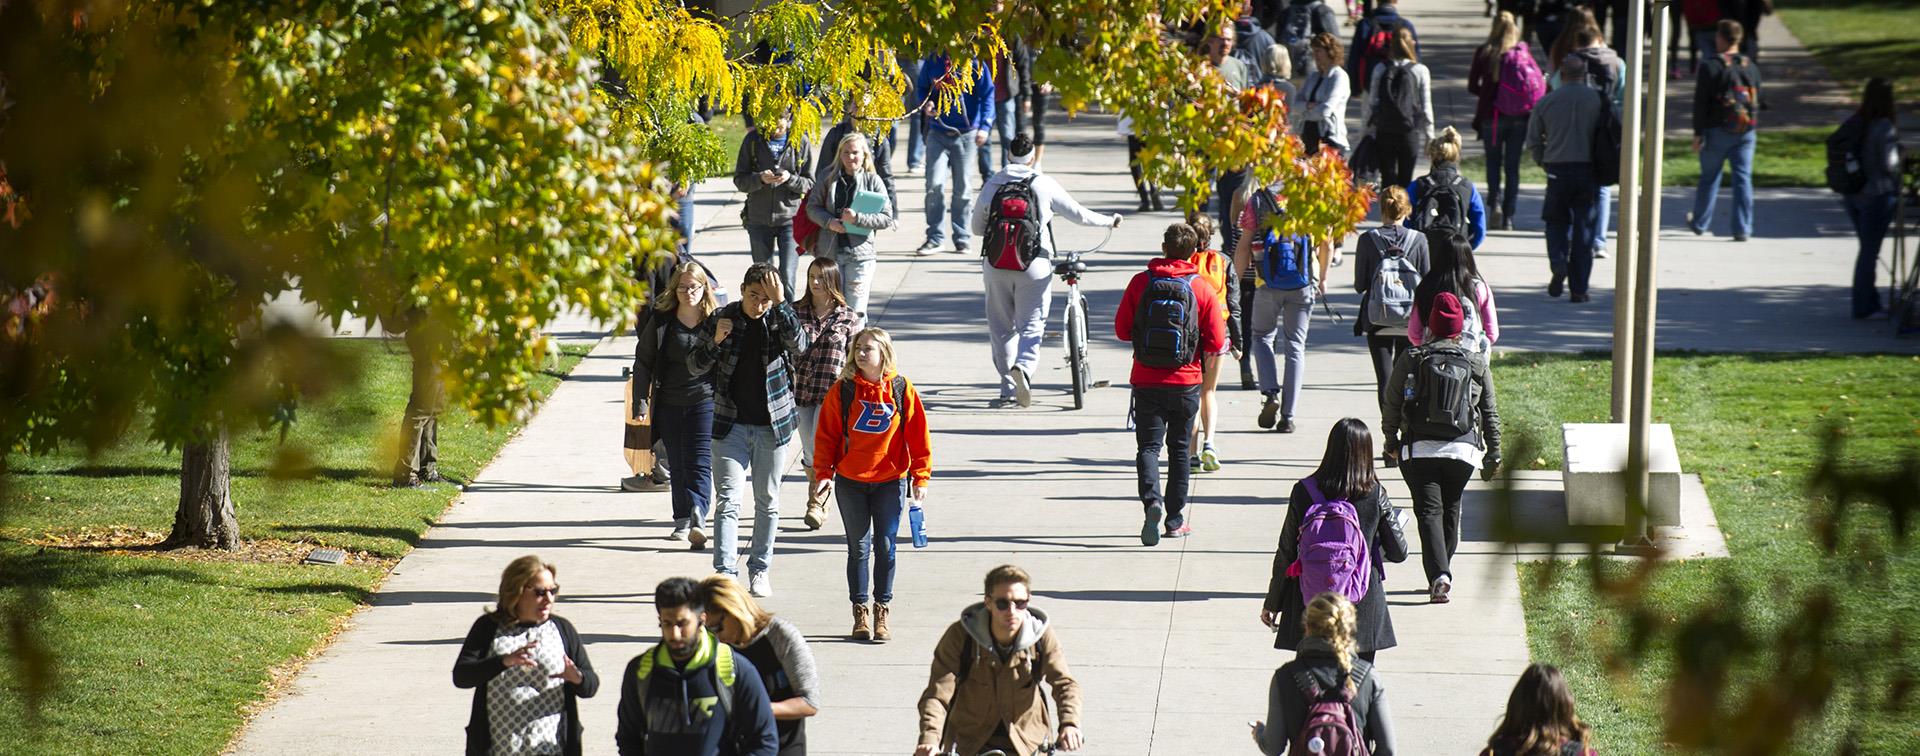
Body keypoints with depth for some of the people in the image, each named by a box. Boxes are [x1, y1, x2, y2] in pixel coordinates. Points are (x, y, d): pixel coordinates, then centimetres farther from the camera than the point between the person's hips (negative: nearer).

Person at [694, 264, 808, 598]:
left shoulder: (779, 319, -3)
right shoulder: (721, 318, -2)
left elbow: (799, 345, -24)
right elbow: (697, 367, 2)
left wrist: (780, 303, -28)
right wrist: (715, 341, -17)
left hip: (773, 426, 1)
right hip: (731, 426, -1)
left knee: (767, 501, 10)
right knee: (728, 501, -9)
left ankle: (760, 570, 23)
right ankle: (725, 573, -14)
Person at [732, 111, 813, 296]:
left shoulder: (800, 142, 0)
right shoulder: (753, 140, 2)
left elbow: (810, 183, 3)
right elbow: (739, 180, 3)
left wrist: (790, 179, -17)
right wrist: (760, 178, -17)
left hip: (790, 219, -2)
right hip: (759, 220, 2)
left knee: (787, 277, -11)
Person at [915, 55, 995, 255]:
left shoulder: (973, 62, -6)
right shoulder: (932, 62, 2)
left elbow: (987, 94, -5)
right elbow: (922, 87, 16)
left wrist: (984, 126, -15)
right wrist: (926, 104, -6)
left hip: (966, 133, -1)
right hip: (938, 132, 1)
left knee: (962, 188, 6)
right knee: (934, 186, -8)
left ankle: (962, 239, 17)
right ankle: (935, 237, 2)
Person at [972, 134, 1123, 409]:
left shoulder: (992, 184, 4)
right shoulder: (1044, 184, -2)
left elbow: (977, 226, 13)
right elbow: (1078, 214, 5)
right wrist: (1109, 221, 21)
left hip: (996, 263, 2)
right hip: (1034, 263, -2)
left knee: (1001, 327, 12)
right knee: (1031, 325, 0)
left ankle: (1009, 390, 11)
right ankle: (1023, 367, -29)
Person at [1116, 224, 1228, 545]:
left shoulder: (1141, 282, -4)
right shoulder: (1203, 289, -6)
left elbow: (1121, 329, 1)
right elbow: (1216, 342, -6)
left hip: (1146, 380, 0)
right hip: (1185, 382, 0)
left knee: (1148, 445, 3)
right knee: (1179, 449, 13)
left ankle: (1151, 500, -24)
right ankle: (1175, 520, 15)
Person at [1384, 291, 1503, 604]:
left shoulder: (1410, 360, 2)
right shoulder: (1476, 366, 6)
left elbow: (1392, 404, 5)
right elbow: (1490, 415, 9)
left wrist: (1391, 440, 19)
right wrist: (1493, 456, 17)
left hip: (1418, 449, -2)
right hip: (1462, 449, 2)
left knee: (1429, 510, -4)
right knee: (1450, 509, 18)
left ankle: (1439, 574, -23)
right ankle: (1441, 573, 25)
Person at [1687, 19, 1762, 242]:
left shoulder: (1710, 67, -9)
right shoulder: (1750, 67, 6)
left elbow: (1700, 102, -10)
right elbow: (1756, 99, 14)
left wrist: (1698, 133, -6)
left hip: (1717, 131, -3)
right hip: (1746, 132, 3)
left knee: (1709, 176, 11)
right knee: (1743, 178, 2)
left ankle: (1699, 223, 24)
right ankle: (1742, 228, -4)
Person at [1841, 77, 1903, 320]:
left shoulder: (1852, 124, 1)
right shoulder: (1885, 128, -17)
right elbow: (1889, 164, -17)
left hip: (1853, 197, 6)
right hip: (1878, 196, -6)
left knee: (1867, 250, 18)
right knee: (1869, 252, 3)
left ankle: (1871, 303, 27)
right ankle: (1863, 307, 8)